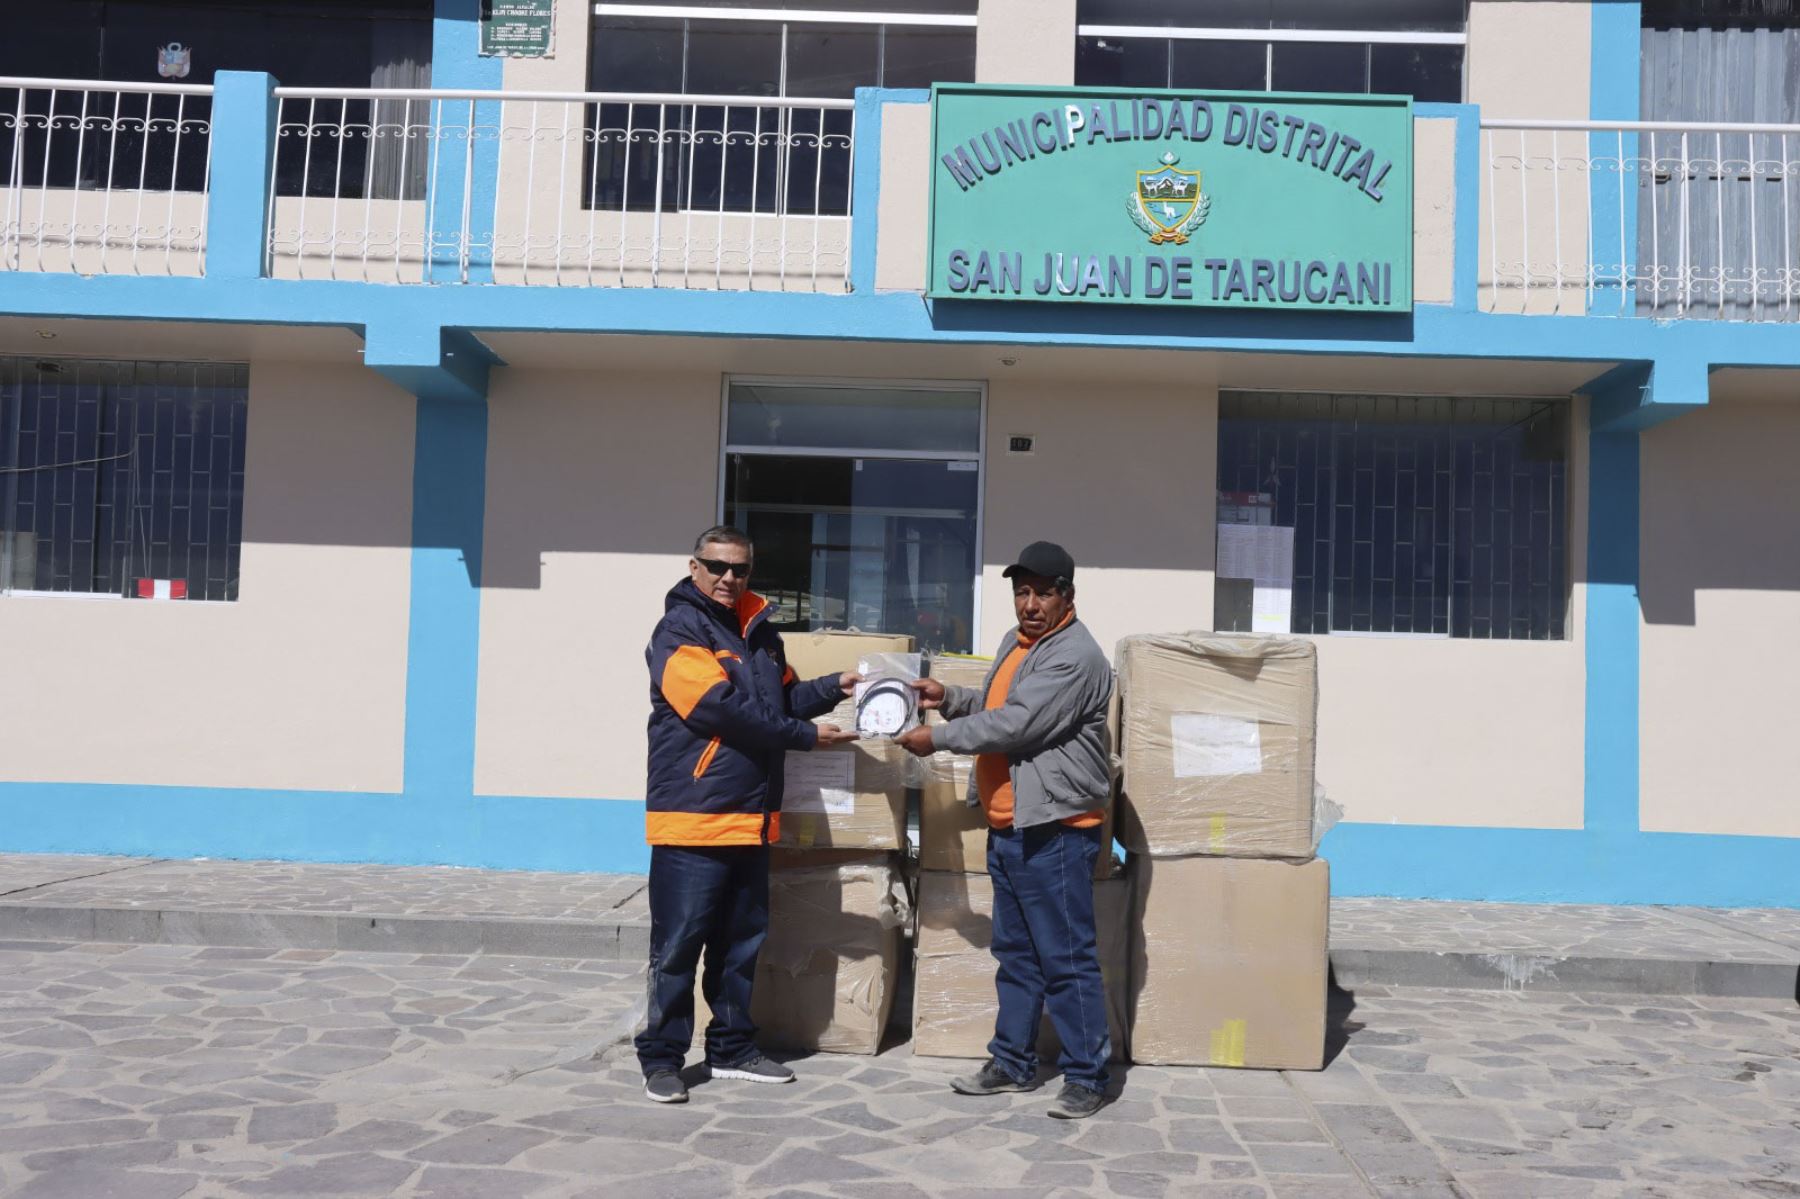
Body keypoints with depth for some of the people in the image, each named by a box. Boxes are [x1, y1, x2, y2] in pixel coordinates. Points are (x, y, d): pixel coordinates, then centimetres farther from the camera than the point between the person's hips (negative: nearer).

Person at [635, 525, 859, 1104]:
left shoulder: (759, 633, 14)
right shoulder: (679, 631, -9)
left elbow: (784, 697, 23)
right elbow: (722, 709, -19)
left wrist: (834, 687, 4)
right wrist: (805, 736, -14)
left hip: (751, 817, 8)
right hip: (693, 818, -8)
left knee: (743, 942, 16)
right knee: (678, 947, 0)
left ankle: (733, 1049, 28)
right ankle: (662, 1057, 12)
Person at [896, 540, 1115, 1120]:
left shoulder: (1074, 657, -17)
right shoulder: (1015, 643, 14)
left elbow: (1018, 723, -23)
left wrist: (939, 737, -15)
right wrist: (949, 698, 9)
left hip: (1055, 829, -10)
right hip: (1008, 826, 10)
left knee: (1066, 958, -4)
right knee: (1015, 953, 17)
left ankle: (1087, 1077, 5)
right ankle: (1012, 1063, 27)